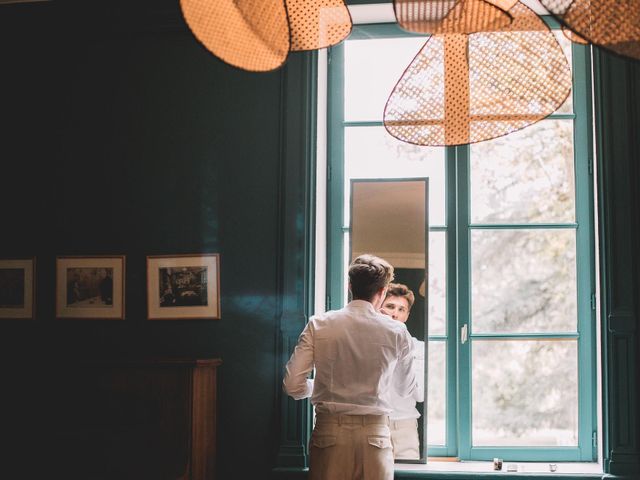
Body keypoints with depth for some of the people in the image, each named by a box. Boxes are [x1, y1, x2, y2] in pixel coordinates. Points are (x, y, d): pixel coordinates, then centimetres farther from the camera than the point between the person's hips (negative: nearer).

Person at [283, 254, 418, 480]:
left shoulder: (318, 325, -3)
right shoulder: (396, 332, -2)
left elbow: (293, 385, -6)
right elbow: (406, 389, 12)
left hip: (329, 430, 1)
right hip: (375, 433, 0)